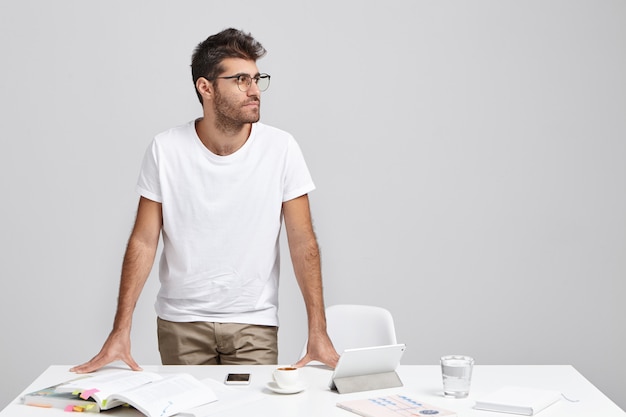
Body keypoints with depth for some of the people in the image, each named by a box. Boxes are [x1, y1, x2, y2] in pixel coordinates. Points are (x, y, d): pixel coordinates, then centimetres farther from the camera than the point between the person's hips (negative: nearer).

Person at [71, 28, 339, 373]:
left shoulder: (281, 148, -8)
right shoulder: (165, 149, -7)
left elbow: (302, 242, -6)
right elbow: (144, 241, -4)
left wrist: (318, 332, -12)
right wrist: (120, 331, -10)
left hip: (255, 323, 0)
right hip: (181, 323, 0)